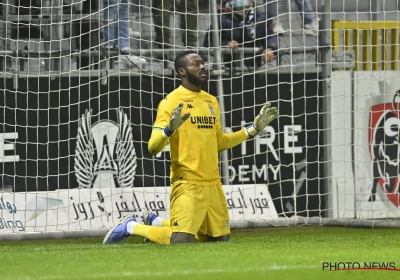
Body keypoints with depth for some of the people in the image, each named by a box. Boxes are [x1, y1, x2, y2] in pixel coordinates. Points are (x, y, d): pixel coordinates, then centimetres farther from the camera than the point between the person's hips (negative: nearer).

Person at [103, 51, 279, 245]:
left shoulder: (211, 101, 14)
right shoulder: (172, 101, -8)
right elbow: (153, 147, -12)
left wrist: (254, 128, 19)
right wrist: (169, 129, -31)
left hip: (213, 183, 7)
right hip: (187, 183, -7)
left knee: (221, 239, 9)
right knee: (181, 242, -18)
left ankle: (160, 223, 27)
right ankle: (131, 227, 7)